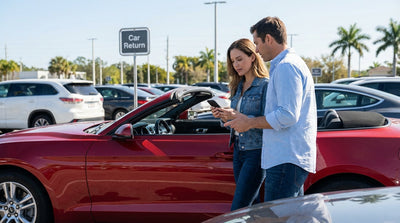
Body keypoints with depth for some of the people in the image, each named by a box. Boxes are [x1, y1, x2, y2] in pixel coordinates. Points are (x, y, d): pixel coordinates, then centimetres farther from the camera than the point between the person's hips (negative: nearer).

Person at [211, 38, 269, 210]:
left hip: (256, 152, -8)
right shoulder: (238, 87, 14)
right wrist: (224, 117, -3)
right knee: (252, 205, 12)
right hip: (238, 150, 8)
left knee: (238, 209, -9)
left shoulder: (265, 85, -9)